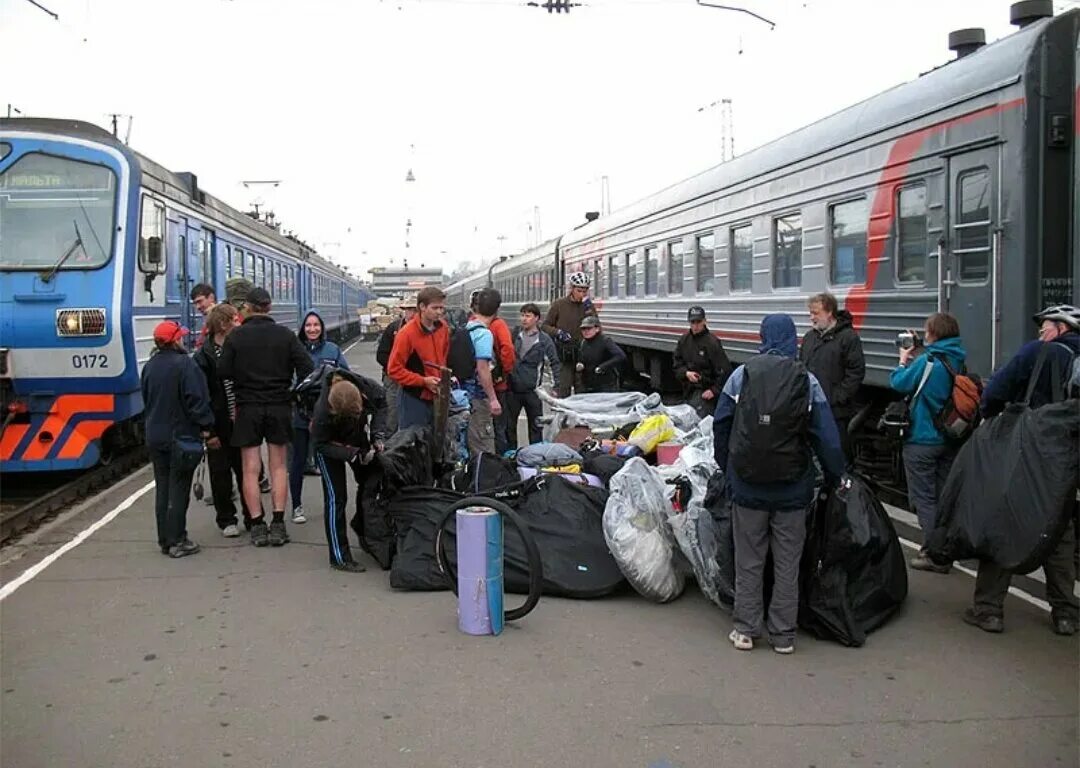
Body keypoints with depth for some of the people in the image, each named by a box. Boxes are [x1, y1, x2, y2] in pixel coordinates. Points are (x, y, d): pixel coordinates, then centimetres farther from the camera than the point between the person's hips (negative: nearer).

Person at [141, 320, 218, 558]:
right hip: (181, 436, -7)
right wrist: (208, 431, -11)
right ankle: (176, 541, 1)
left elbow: (146, 400, 16)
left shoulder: (149, 367, 7)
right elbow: (196, 401, -18)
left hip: (155, 437, 7)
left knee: (162, 489, 12)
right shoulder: (184, 364, -15)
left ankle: (165, 540, 17)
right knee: (178, 489, -2)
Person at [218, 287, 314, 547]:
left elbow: (223, 372, -6)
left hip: (248, 407, -1)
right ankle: (278, 524, 6)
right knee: (278, 465, 9)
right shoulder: (285, 335, -3)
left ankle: (257, 526, 5)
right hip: (279, 406, 1)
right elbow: (306, 368, -5)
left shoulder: (235, 336, -6)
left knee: (250, 468, 5)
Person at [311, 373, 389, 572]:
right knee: (336, 496, -10)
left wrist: (378, 434, -22)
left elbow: (381, 405, -10)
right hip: (330, 445, -5)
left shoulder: (369, 388, -34)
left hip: (358, 439, 5)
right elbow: (322, 444, -27)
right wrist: (354, 455, -36)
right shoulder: (323, 412, -42)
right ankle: (340, 557, -3)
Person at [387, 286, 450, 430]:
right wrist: (423, 381, -18)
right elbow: (394, 369, -14)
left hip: (437, 398, 6)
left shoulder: (443, 328, 3)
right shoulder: (407, 333, -15)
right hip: (414, 400, -6)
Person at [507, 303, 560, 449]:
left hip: (532, 390, -3)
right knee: (509, 424, 9)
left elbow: (554, 363, 0)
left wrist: (556, 387, -5)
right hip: (513, 388, 3)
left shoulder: (544, 340, -3)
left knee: (535, 425, 7)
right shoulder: (515, 334, 6)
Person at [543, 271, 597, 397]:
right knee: (563, 389, -9)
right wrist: (558, 332, -13)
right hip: (564, 355, -2)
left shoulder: (588, 306, 7)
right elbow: (546, 326, 6)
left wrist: (589, 310, -13)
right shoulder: (559, 305, 1)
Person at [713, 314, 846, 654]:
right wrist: (835, 477, 10)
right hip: (793, 487, 0)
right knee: (787, 562, 10)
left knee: (748, 561, 11)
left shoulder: (741, 375, -3)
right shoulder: (807, 381, -5)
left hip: (747, 485, 0)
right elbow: (826, 437, -4)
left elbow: (720, 427, 4)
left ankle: (745, 629, 15)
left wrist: (727, 468, 17)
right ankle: (783, 635, 16)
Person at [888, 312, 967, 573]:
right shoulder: (958, 361, 4)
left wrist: (904, 360, 6)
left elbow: (899, 383, -10)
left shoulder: (926, 362, -19)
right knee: (943, 496, 15)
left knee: (924, 498, 0)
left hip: (923, 441, -7)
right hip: (950, 439, 7)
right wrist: (917, 354, 8)